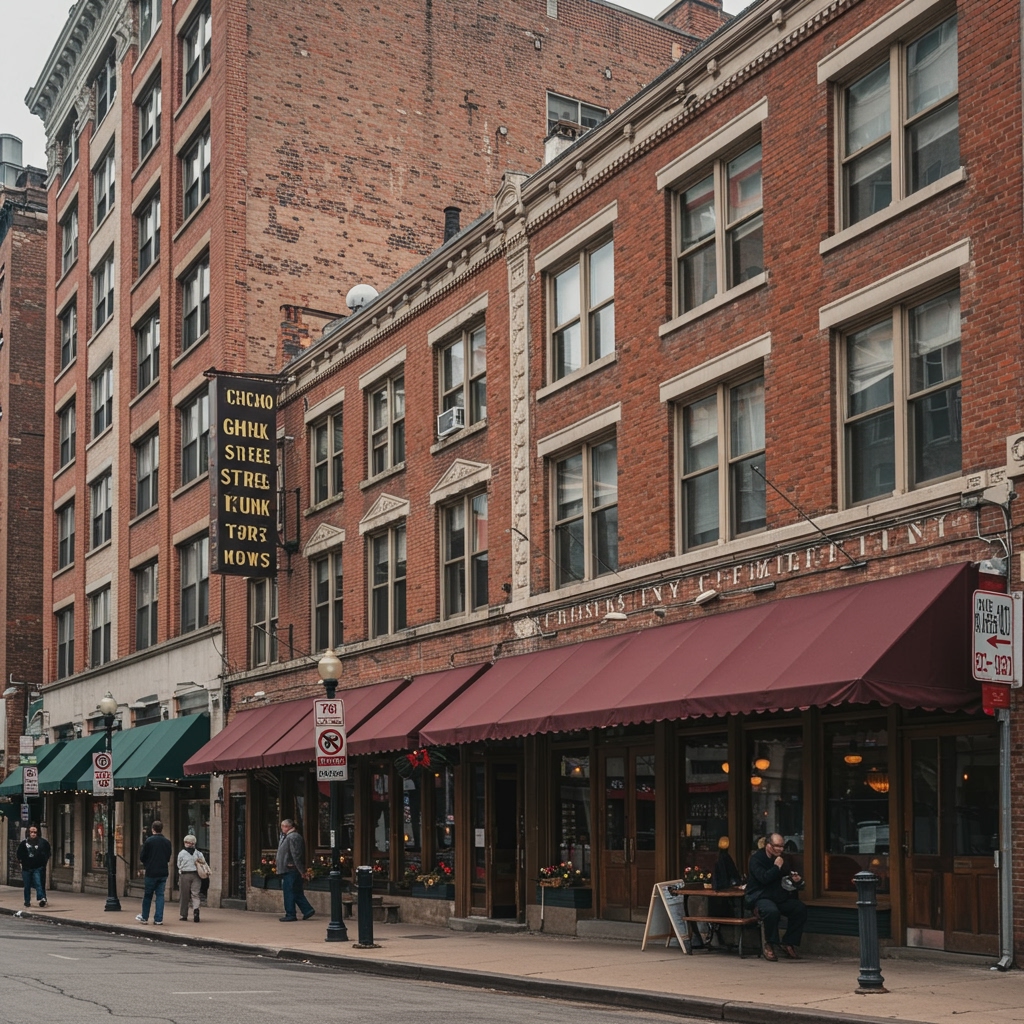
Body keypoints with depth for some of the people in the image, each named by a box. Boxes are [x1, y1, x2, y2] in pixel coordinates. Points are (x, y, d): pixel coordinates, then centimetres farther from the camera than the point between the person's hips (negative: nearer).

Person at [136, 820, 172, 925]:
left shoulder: (149, 841, -11)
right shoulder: (167, 842, 1)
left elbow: (142, 857, -6)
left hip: (151, 872, -3)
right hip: (163, 873, 3)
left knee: (147, 895, 10)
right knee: (160, 895, 6)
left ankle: (145, 917, 20)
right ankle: (158, 919, 2)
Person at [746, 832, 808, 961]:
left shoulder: (781, 859, 14)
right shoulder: (756, 858, -7)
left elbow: (785, 880, 20)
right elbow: (763, 878, -22)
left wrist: (795, 879, -1)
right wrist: (777, 867, -16)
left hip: (779, 897, 7)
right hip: (760, 897, -7)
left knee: (801, 908, -14)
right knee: (772, 911, -38)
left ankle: (789, 944, -5)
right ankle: (769, 946, -19)